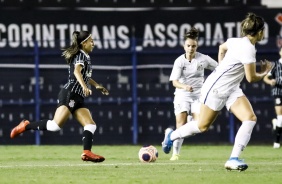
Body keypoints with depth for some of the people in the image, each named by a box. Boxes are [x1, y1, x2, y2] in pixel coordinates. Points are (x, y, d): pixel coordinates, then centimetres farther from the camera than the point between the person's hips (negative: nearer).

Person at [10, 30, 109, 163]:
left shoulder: (85, 57, 22)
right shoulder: (81, 55, -6)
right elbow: (77, 71, -27)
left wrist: (97, 85, 49)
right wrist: (84, 86, -43)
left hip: (78, 98, 10)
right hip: (70, 94, -10)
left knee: (91, 125, -4)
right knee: (56, 125, -20)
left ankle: (87, 152, -14)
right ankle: (26, 126, -7)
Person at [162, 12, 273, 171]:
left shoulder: (237, 41, 2)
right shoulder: (248, 49, -25)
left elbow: (222, 48, 23)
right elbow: (251, 78, -21)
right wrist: (265, 72, -3)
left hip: (231, 89, 9)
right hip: (216, 88, -9)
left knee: (251, 118, -12)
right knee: (203, 126, 8)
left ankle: (234, 159, -14)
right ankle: (172, 135, 35)